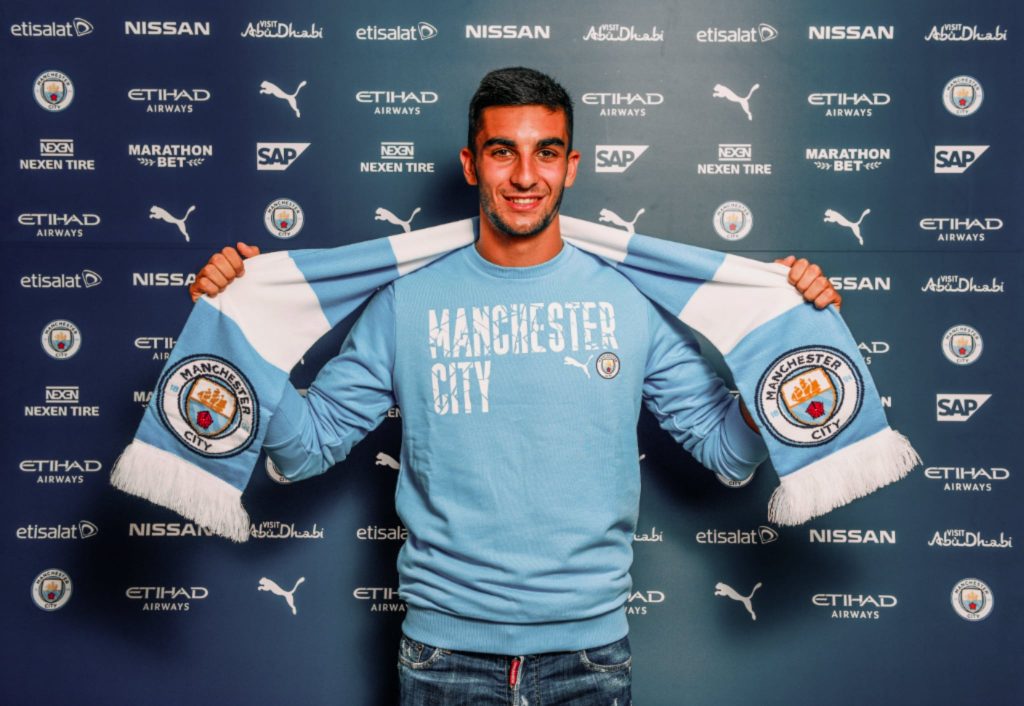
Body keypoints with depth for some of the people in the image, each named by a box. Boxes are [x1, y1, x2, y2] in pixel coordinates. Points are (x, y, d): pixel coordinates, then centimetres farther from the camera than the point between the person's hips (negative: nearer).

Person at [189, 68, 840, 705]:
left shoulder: (633, 299, -2)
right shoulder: (407, 303, -3)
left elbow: (730, 449, 1)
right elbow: (305, 447, 0)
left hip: (590, 646, 1)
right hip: (445, 647, 0)